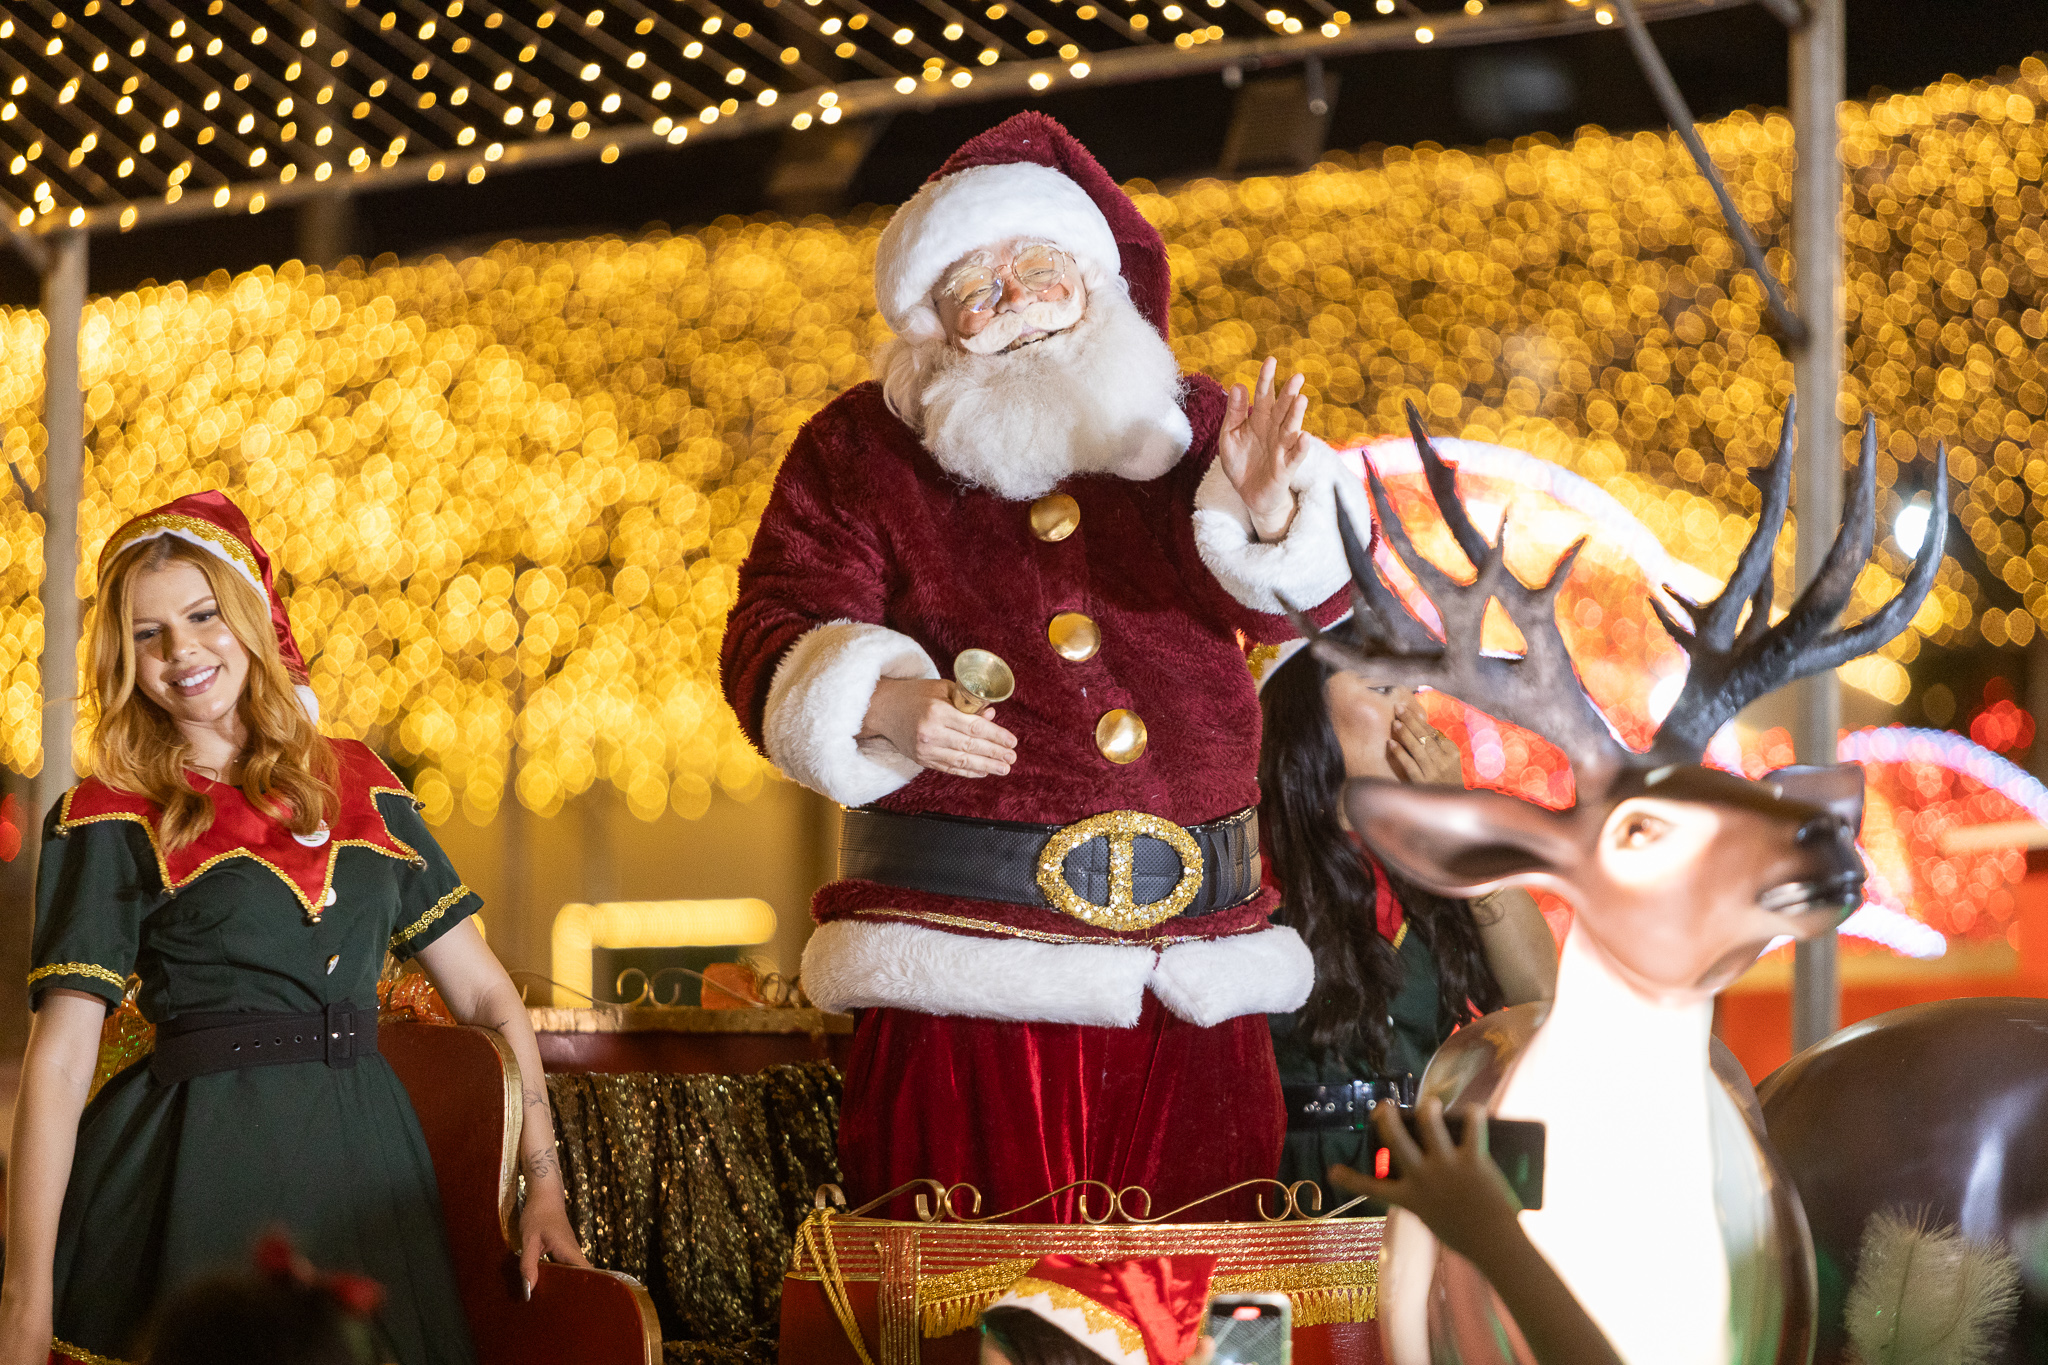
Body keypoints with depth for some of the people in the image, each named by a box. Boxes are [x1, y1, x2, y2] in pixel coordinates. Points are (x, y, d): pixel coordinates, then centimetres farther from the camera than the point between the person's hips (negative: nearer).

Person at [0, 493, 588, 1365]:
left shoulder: (356, 785, 12)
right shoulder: (111, 824, 0)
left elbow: (481, 990, 12)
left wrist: (544, 1181, 2)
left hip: (365, 1163, 4)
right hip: (199, 1178, -4)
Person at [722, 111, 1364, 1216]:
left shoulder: (1190, 425, 12)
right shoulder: (860, 450, 7)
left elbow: (1306, 591, -2)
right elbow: (775, 641, 0)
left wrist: (1266, 509, -25)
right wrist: (883, 704, -21)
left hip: (1193, 961, 2)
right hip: (967, 958, -2)